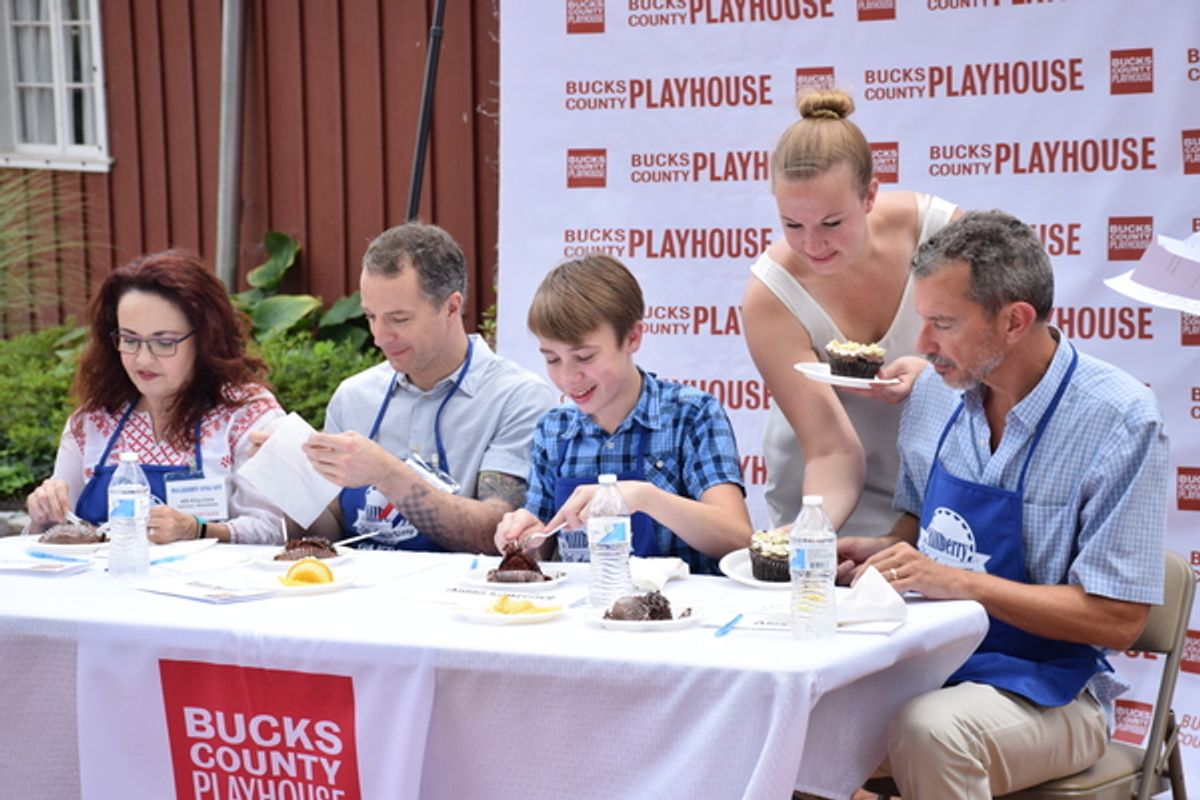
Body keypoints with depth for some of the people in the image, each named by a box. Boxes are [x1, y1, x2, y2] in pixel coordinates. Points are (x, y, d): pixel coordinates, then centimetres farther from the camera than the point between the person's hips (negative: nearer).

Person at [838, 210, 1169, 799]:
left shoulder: (1121, 420, -15)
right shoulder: (935, 391, 4)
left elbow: (1117, 620, -15)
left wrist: (957, 581, -20)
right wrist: (882, 551, -1)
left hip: (1045, 685, -5)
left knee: (928, 732, -37)